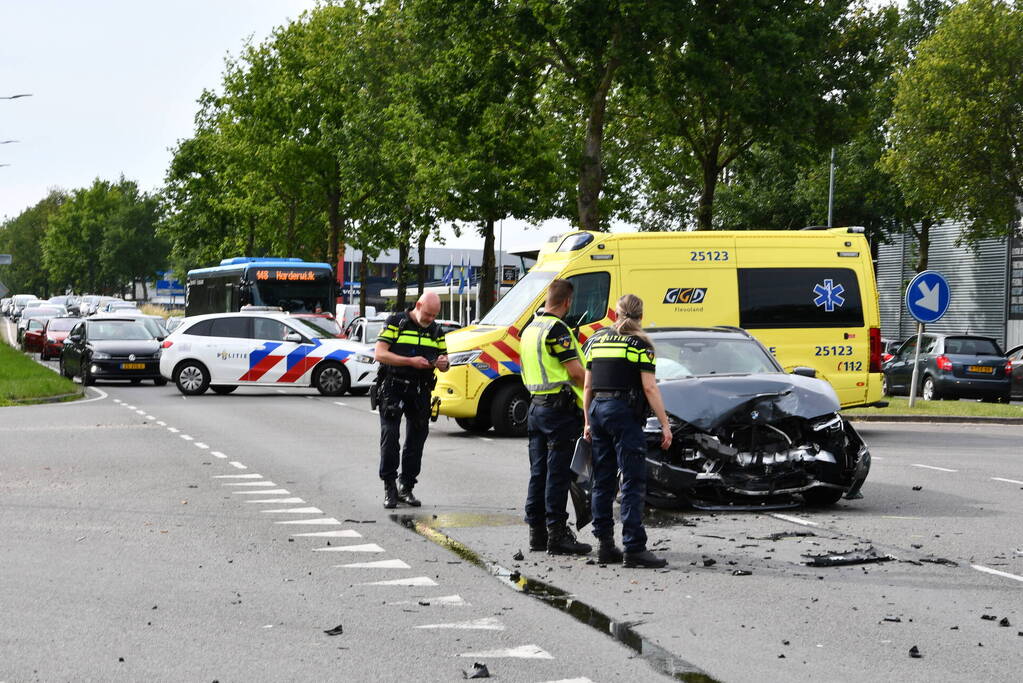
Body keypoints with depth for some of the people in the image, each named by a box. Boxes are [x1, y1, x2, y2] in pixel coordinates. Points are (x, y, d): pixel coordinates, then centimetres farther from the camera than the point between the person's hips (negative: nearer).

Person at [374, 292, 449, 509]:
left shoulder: (436, 331, 13)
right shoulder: (396, 323, -2)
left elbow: (444, 365, 18)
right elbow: (380, 353, -11)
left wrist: (443, 363, -8)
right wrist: (411, 361, -20)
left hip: (420, 392, 5)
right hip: (393, 390, -5)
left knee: (417, 439, 5)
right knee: (390, 436, -9)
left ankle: (406, 487, 14)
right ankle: (389, 488, -4)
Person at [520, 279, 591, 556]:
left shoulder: (530, 329, 14)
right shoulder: (557, 329, -15)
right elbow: (575, 371, -20)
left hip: (536, 405, 9)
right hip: (559, 406, -9)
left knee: (538, 471, 12)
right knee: (558, 473, -7)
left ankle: (537, 532, 16)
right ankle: (557, 535, -6)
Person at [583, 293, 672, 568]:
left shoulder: (598, 341, 13)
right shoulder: (639, 344, -4)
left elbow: (587, 386, 14)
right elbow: (649, 388, -10)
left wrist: (588, 422, 21)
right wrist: (665, 424, -7)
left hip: (598, 410, 6)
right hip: (624, 412, -6)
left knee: (602, 482, 10)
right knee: (633, 483, -7)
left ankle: (605, 545, 11)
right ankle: (634, 548, -12)